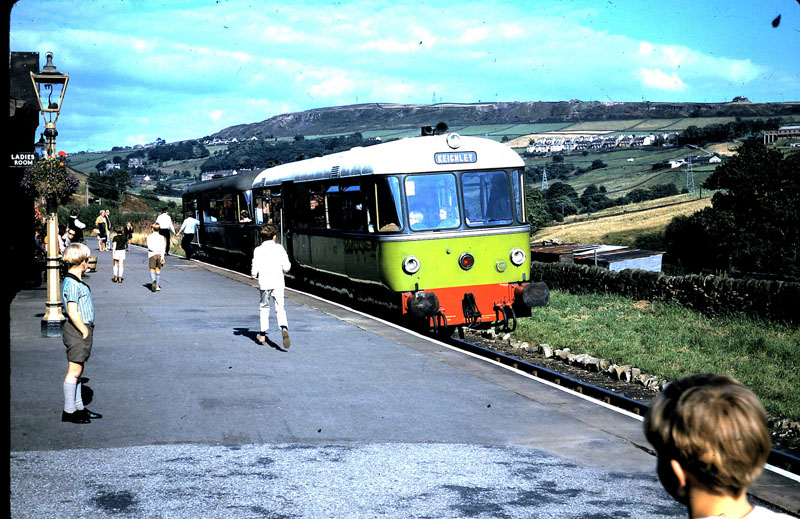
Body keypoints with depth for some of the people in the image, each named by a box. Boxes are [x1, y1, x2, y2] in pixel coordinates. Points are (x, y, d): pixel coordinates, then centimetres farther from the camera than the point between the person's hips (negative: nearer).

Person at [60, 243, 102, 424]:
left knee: (78, 370, 15)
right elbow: (73, 312, -24)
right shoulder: (72, 284, -19)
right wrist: (85, 332, -17)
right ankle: (68, 411, 4)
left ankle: (79, 407, 24)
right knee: (74, 371, -3)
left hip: (81, 330, 10)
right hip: (77, 332, -10)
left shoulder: (75, 281, 13)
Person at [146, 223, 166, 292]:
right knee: (158, 269, 10)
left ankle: (153, 280, -30)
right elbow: (163, 247, -3)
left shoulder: (149, 236, 2)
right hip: (159, 254, 2)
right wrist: (162, 256, -6)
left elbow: (149, 246, -8)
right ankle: (157, 286, 11)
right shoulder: (161, 237, 4)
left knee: (152, 269, 0)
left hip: (152, 254, -2)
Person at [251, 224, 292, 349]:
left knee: (264, 307, 17)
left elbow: (254, 270, -5)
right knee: (280, 308, 1)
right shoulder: (279, 248, 1)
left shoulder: (258, 250, 0)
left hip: (264, 283, 0)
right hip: (278, 283, 0)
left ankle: (263, 334, 23)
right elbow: (286, 267, -2)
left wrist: (254, 274, 16)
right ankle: (284, 328, -25)